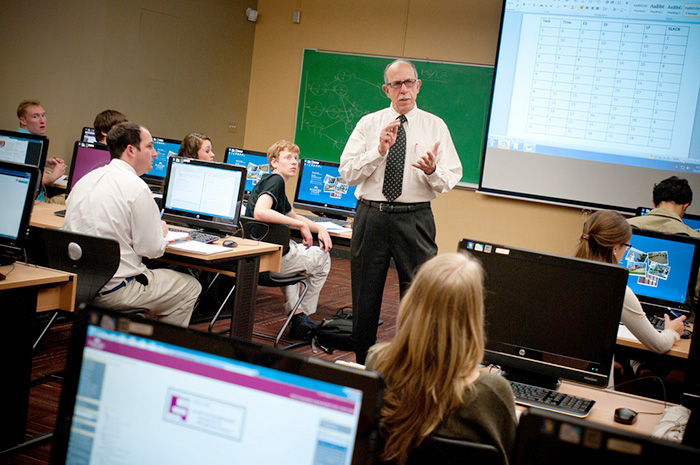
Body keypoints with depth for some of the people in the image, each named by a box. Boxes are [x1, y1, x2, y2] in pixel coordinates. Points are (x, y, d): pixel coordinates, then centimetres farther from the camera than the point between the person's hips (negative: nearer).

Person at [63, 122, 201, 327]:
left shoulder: (85, 180, 8)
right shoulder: (137, 188, -16)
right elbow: (152, 249, -14)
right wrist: (161, 231, 9)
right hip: (113, 291, -9)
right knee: (190, 287, 9)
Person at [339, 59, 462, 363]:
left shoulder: (436, 126, 5)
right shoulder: (368, 124, 7)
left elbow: (451, 178, -1)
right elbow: (347, 173, -2)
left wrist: (432, 171, -22)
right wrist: (379, 150, -14)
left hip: (415, 220, -1)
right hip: (371, 216, 2)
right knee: (365, 296, 10)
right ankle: (362, 367, 27)